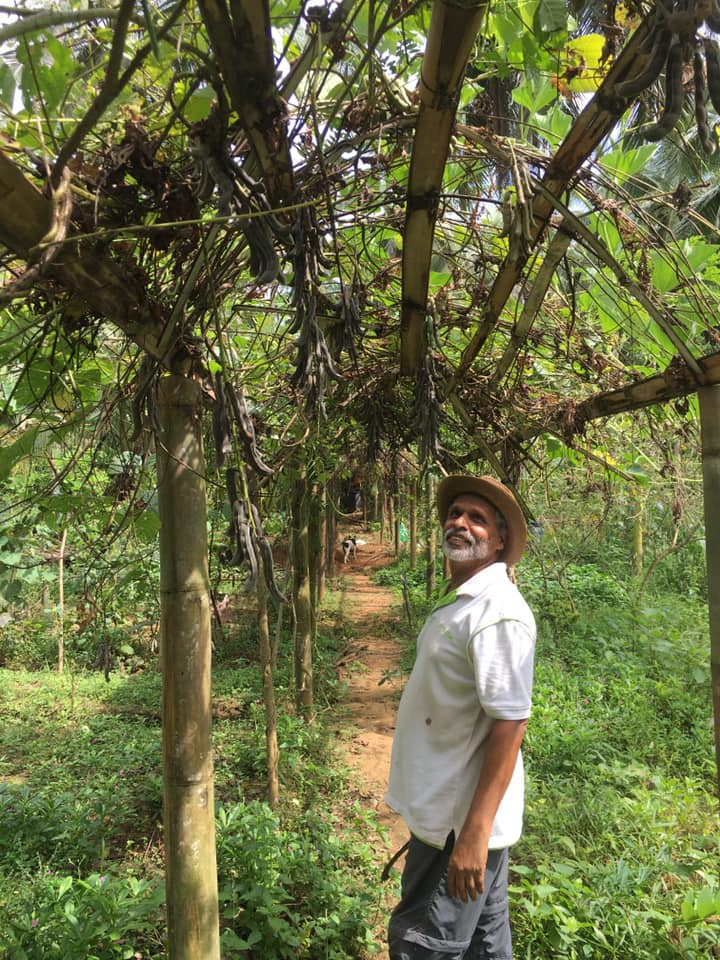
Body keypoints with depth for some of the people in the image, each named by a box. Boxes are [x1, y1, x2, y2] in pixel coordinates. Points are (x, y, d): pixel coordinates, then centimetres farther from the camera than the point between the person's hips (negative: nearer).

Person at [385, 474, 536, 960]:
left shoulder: (497, 611, -22)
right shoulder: (459, 600, 8)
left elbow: (510, 723, -25)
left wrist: (474, 833, -25)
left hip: (465, 820, -9)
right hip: (448, 808, 9)